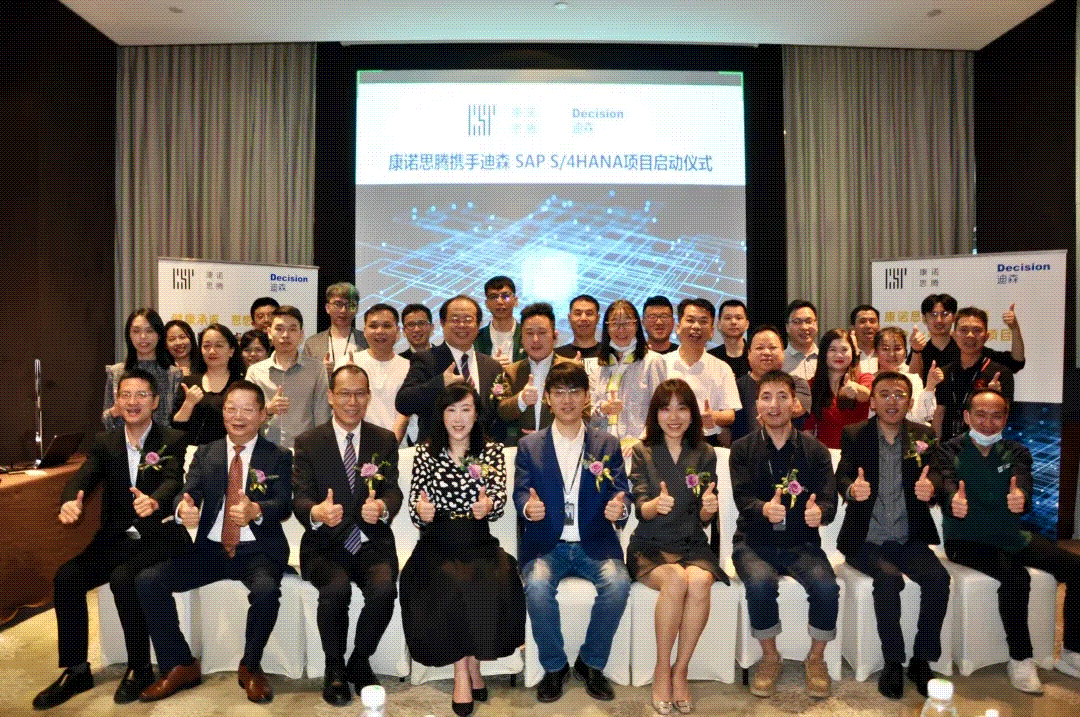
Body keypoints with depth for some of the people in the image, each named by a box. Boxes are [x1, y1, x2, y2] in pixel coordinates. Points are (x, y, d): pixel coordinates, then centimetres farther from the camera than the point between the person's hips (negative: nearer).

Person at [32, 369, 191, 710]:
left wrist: (154, 502, -45)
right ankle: (76, 670, 0)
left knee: (123, 579, -29)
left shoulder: (173, 440, -4)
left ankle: (140, 668, -9)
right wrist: (69, 502, -31)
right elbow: (83, 478, -6)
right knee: (65, 578, -17)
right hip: (115, 538, 5)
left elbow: (173, 481, -21)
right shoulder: (104, 442, 9)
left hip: (158, 538, -5)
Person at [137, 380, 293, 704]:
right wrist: (183, 508, -29)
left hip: (258, 550, -4)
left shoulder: (278, 457, 0)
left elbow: (284, 506, -13)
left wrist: (256, 510, -37)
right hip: (209, 548, 4)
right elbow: (187, 493, -3)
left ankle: (250, 667, -4)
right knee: (147, 581, -14)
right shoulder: (205, 453, 11)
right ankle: (180, 666, 3)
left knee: (266, 590, -33)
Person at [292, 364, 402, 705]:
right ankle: (335, 668, 0)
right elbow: (300, 498, -6)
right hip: (325, 544, -1)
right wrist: (316, 512, -31)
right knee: (336, 589, -30)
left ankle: (360, 661, 3)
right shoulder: (307, 442, 3)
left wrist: (382, 507, -28)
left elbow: (393, 490, -2)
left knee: (384, 589, -27)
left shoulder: (385, 440, 7)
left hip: (372, 542, 1)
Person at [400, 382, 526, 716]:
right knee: (450, 584, -29)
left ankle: (466, 668, -5)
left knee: (494, 584, -27)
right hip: (437, 545, -1)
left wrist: (488, 506, -29)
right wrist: (421, 511, -23)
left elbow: (499, 502, -6)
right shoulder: (424, 453, 5)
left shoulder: (492, 451, 7)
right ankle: (466, 670, -9)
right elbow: (415, 510, 1)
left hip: (479, 544, 1)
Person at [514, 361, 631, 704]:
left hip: (594, 543, 1)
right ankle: (554, 667, -2)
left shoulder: (608, 444, 8)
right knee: (538, 586, -30)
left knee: (618, 584, -27)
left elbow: (620, 493, 2)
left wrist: (620, 508, -23)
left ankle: (591, 663, -1)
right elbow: (520, 493, -1)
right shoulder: (529, 445, 7)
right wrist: (528, 507, -25)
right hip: (545, 543, 0)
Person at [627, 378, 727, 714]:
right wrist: (656, 504, -33)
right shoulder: (642, 453, 1)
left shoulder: (705, 454, 6)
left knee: (699, 582, -31)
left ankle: (680, 671, -12)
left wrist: (709, 507, -22)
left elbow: (703, 519, 3)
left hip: (691, 545, 2)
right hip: (650, 546, -1)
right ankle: (661, 669, -12)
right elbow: (641, 510, -9)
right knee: (676, 579, -32)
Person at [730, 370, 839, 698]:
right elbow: (742, 498, -12)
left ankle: (816, 659, 3)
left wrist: (819, 512, -31)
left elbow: (829, 500, -5)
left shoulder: (815, 449, 3)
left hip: (801, 542, 1)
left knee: (826, 586, -26)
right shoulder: (742, 448, 0)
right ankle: (770, 658, -2)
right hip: (754, 541, -1)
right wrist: (764, 509, -36)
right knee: (761, 583, -31)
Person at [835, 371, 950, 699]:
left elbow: (937, 474, -7)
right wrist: (852, 489, -39)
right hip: (866, 539, -2)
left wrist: (931, 486, -33)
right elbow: (842, 476, -14)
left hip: (909, 538, 3)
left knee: (939, 579, -22)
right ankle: (893, 661, -8)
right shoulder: (854, 434, -2)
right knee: (889, 578, -28)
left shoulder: (924, 435, 5)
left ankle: (921, 660, -3)